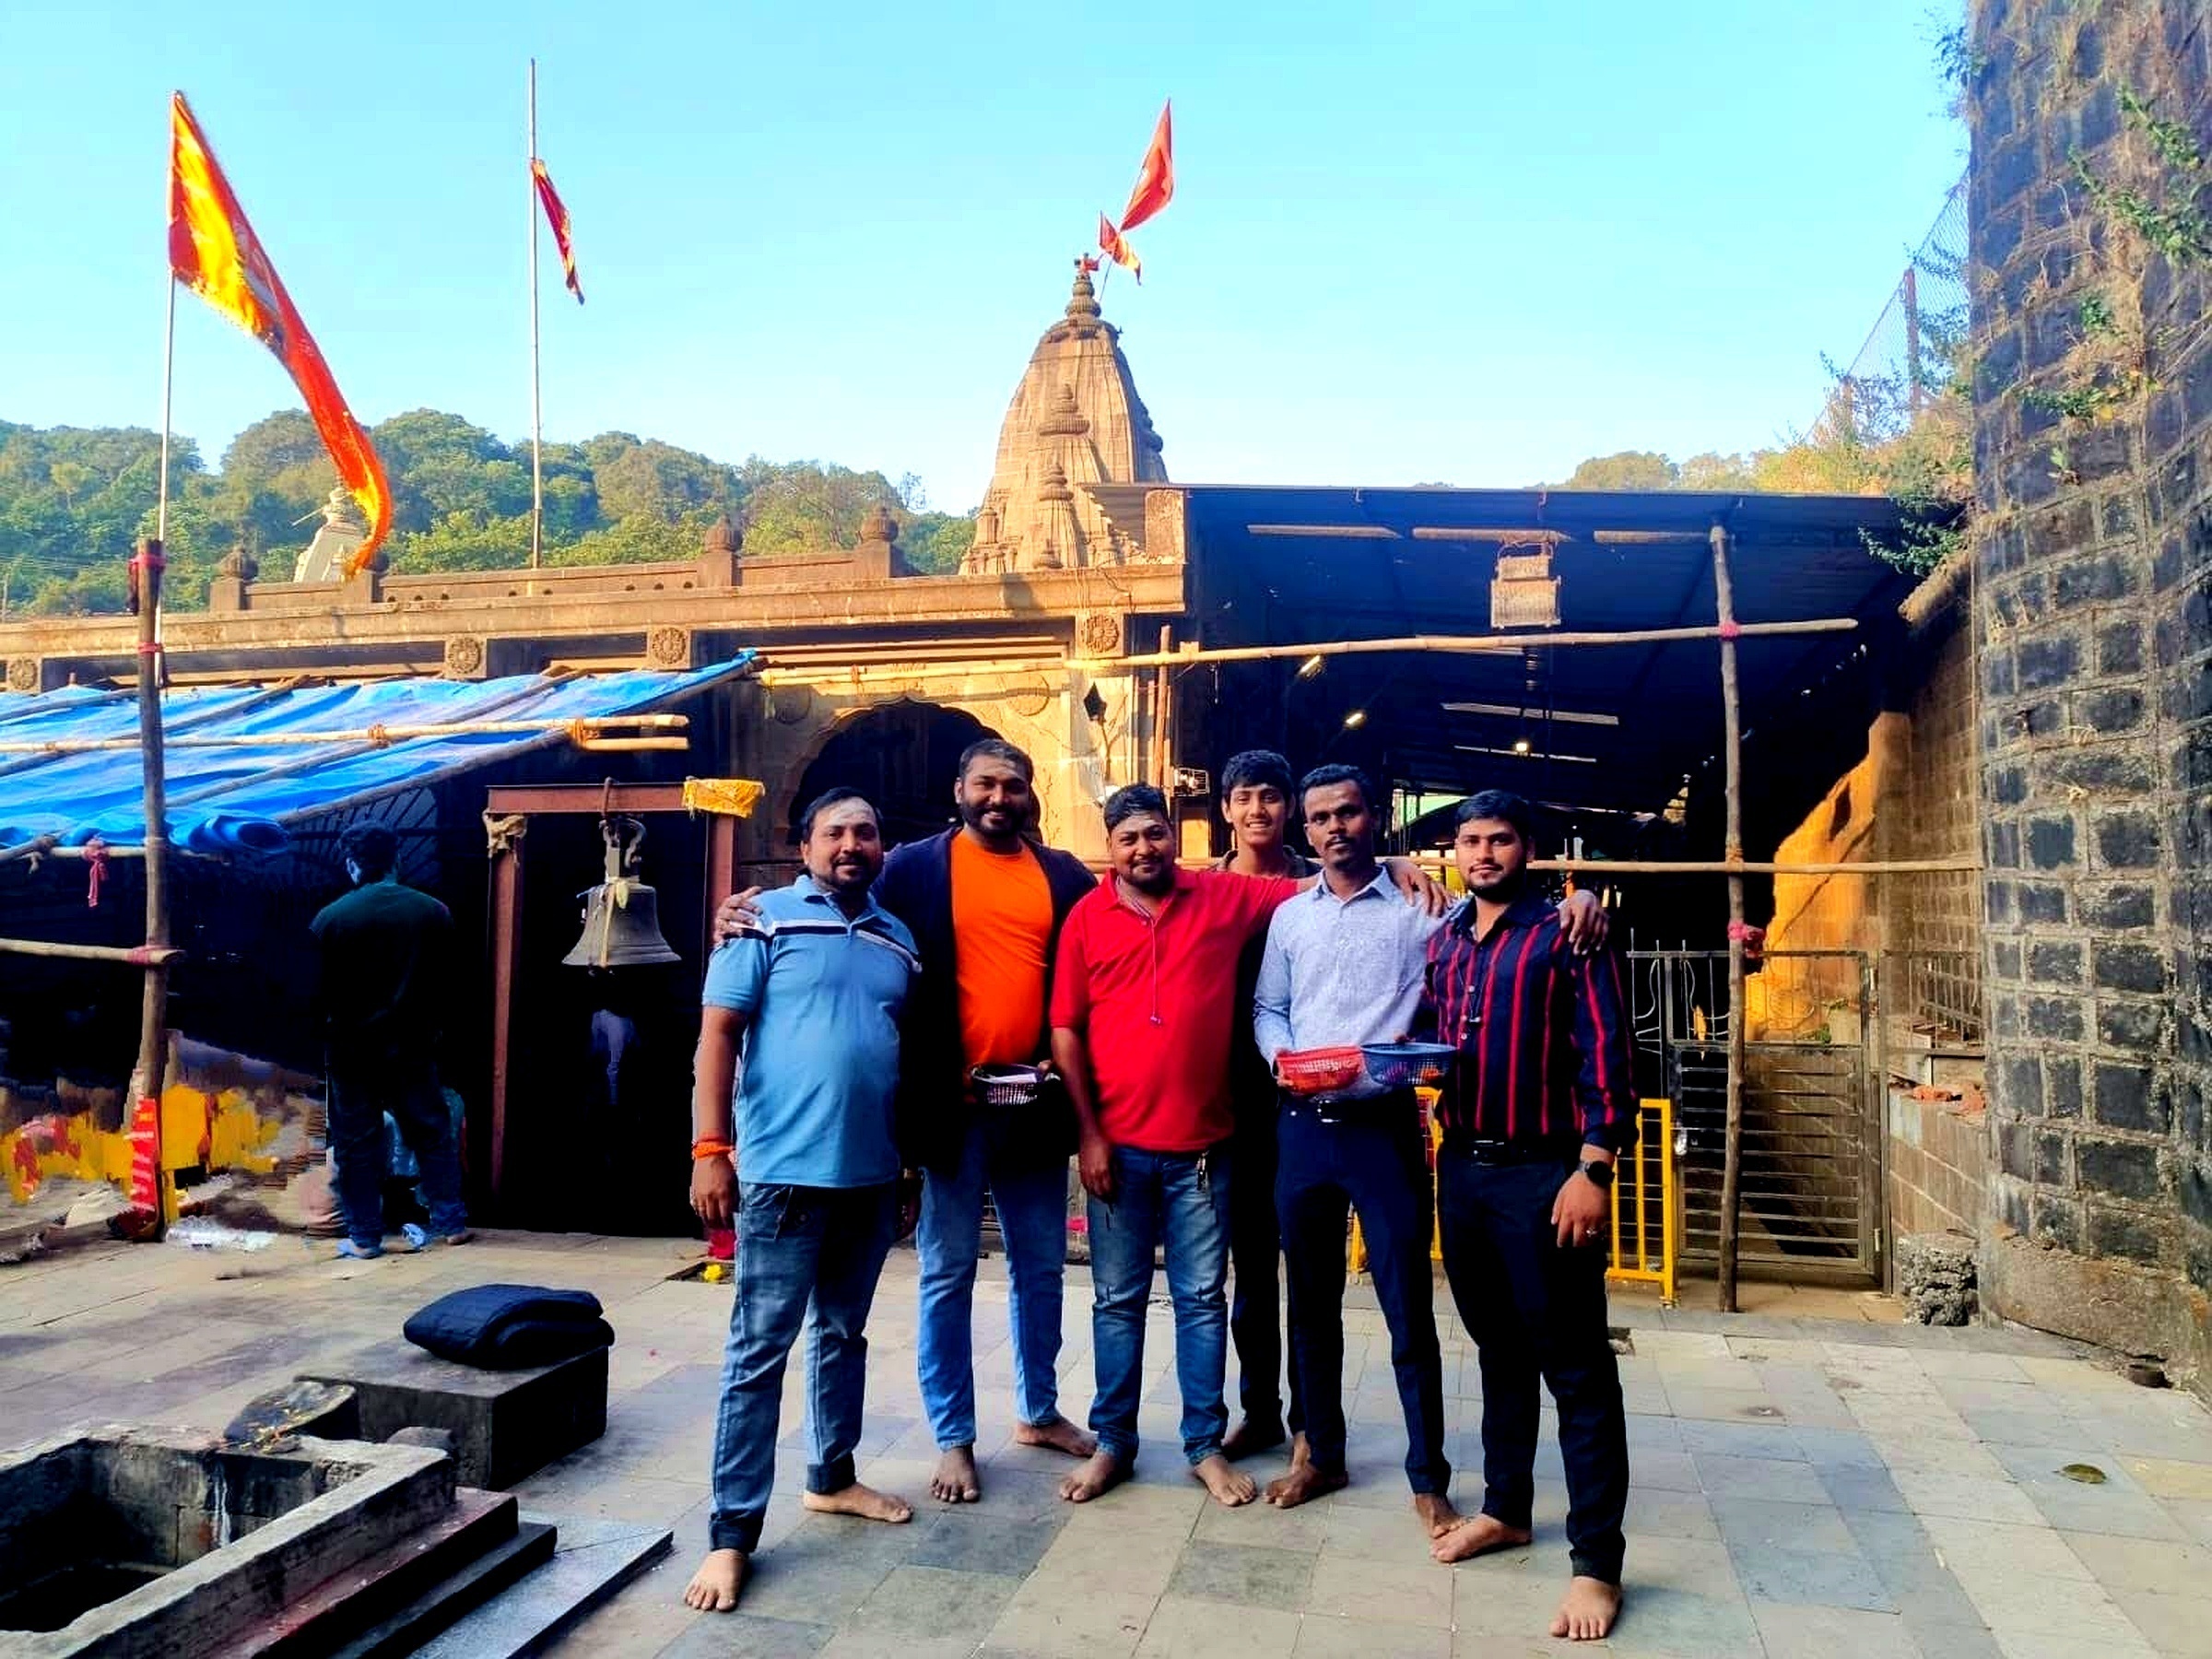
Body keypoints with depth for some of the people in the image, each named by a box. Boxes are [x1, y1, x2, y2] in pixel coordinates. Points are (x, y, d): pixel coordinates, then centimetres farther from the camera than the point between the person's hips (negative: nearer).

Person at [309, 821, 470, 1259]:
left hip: (354, 1047, -2)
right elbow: (446, 982, 2)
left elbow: (320, 991, -5)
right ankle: (451, 1222, 15)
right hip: (414, 1044, 2)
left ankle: (364, 1237, 12)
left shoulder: (331, 918, -10)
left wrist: (333, 1029, 12)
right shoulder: (433, 912, -3)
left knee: (357, 1142, 7)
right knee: (433, 1132, 12)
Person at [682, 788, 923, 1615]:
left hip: (874, 1173, 5)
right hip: (785, 1169, -5)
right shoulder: (767, 919, -4)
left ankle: (831, 1476, 35)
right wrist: (709, 1150, -14)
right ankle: (732, 1530, 9)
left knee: (844, 1332, 18)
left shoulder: (900, 940, 11)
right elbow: (717, 1034, -8)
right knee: (760, 1347, 0)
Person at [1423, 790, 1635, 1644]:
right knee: (1498, 1349, 18)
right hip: (1460, 1167, 6)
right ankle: (1505, 1508, 33)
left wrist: (1593, 1170, -18)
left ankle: (1596, 1562, 10)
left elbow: (1604, 1054, -12)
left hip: (1542, 1170, -6)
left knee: (1577, 1369, 2)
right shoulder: (1441, 945, 11)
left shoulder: (1566, 933, -7)